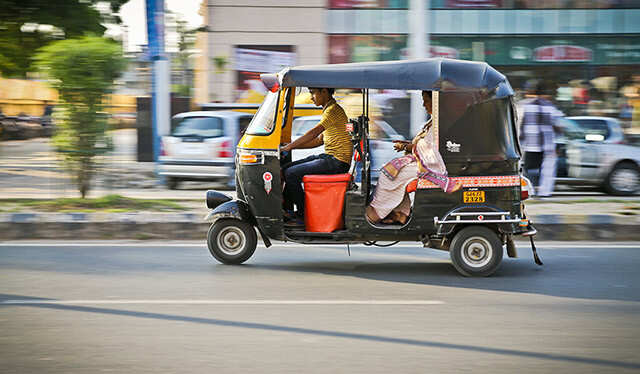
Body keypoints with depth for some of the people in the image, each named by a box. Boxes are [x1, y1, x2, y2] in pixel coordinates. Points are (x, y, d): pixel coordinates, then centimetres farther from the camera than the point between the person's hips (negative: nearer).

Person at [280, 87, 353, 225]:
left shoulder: (334, 110, -13)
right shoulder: (329, 110, 19)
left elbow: (314, 132, -22)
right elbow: (319, 140, 21)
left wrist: (290, 146, -19)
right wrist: (293, 145, 15)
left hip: (337, 162, -10)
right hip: (329, 157, 10)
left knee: (291, 174, -16)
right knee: (286, 168, 7)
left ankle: (303, 215, -6)